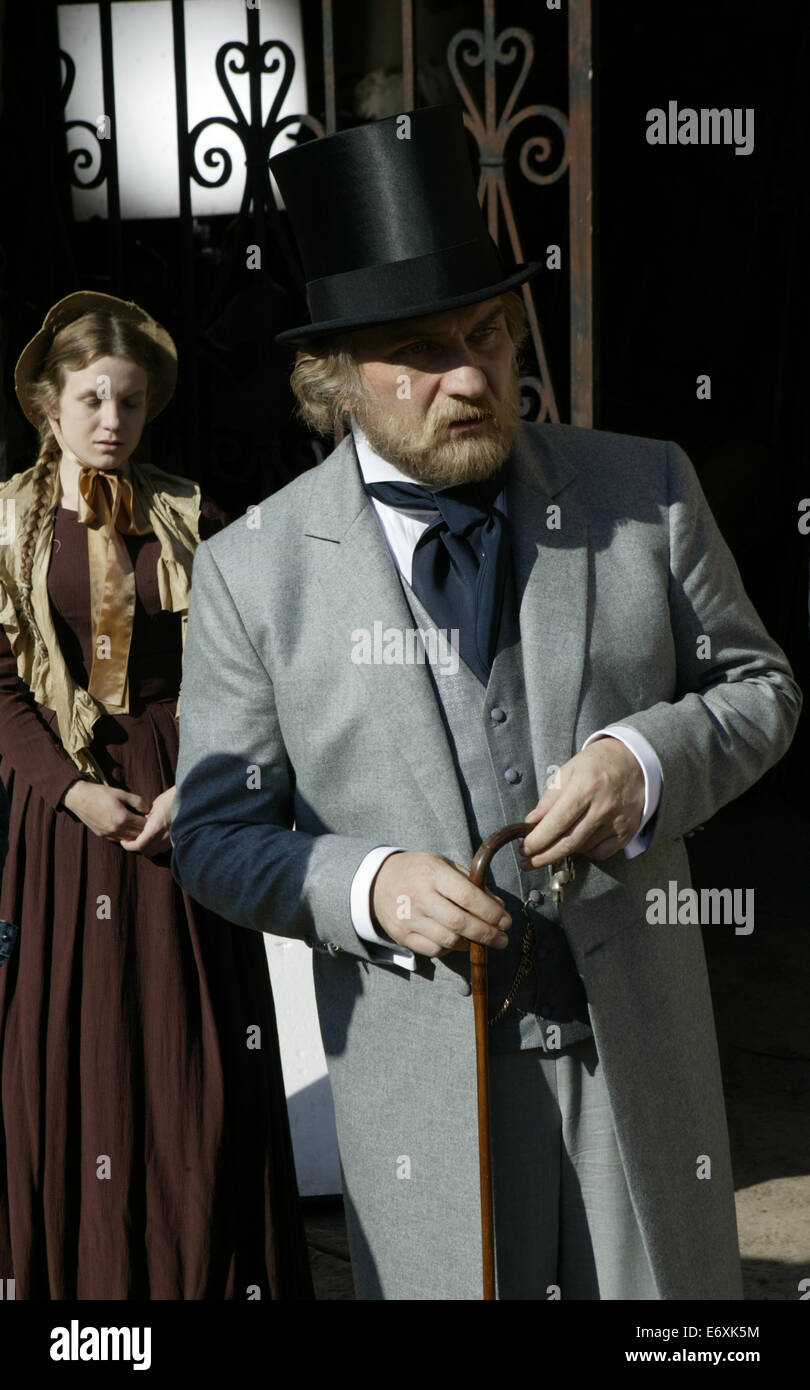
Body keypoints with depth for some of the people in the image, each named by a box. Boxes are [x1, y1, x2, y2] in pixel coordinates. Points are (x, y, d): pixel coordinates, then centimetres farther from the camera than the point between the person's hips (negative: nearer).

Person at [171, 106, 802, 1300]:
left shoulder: (646, 492, -1)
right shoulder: (252, 571, -5)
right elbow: (215, 834, 0)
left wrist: (648, 757, -13)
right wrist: (362, 886, -19)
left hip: (644, 1047, 2)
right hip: (422, 1081, -1)